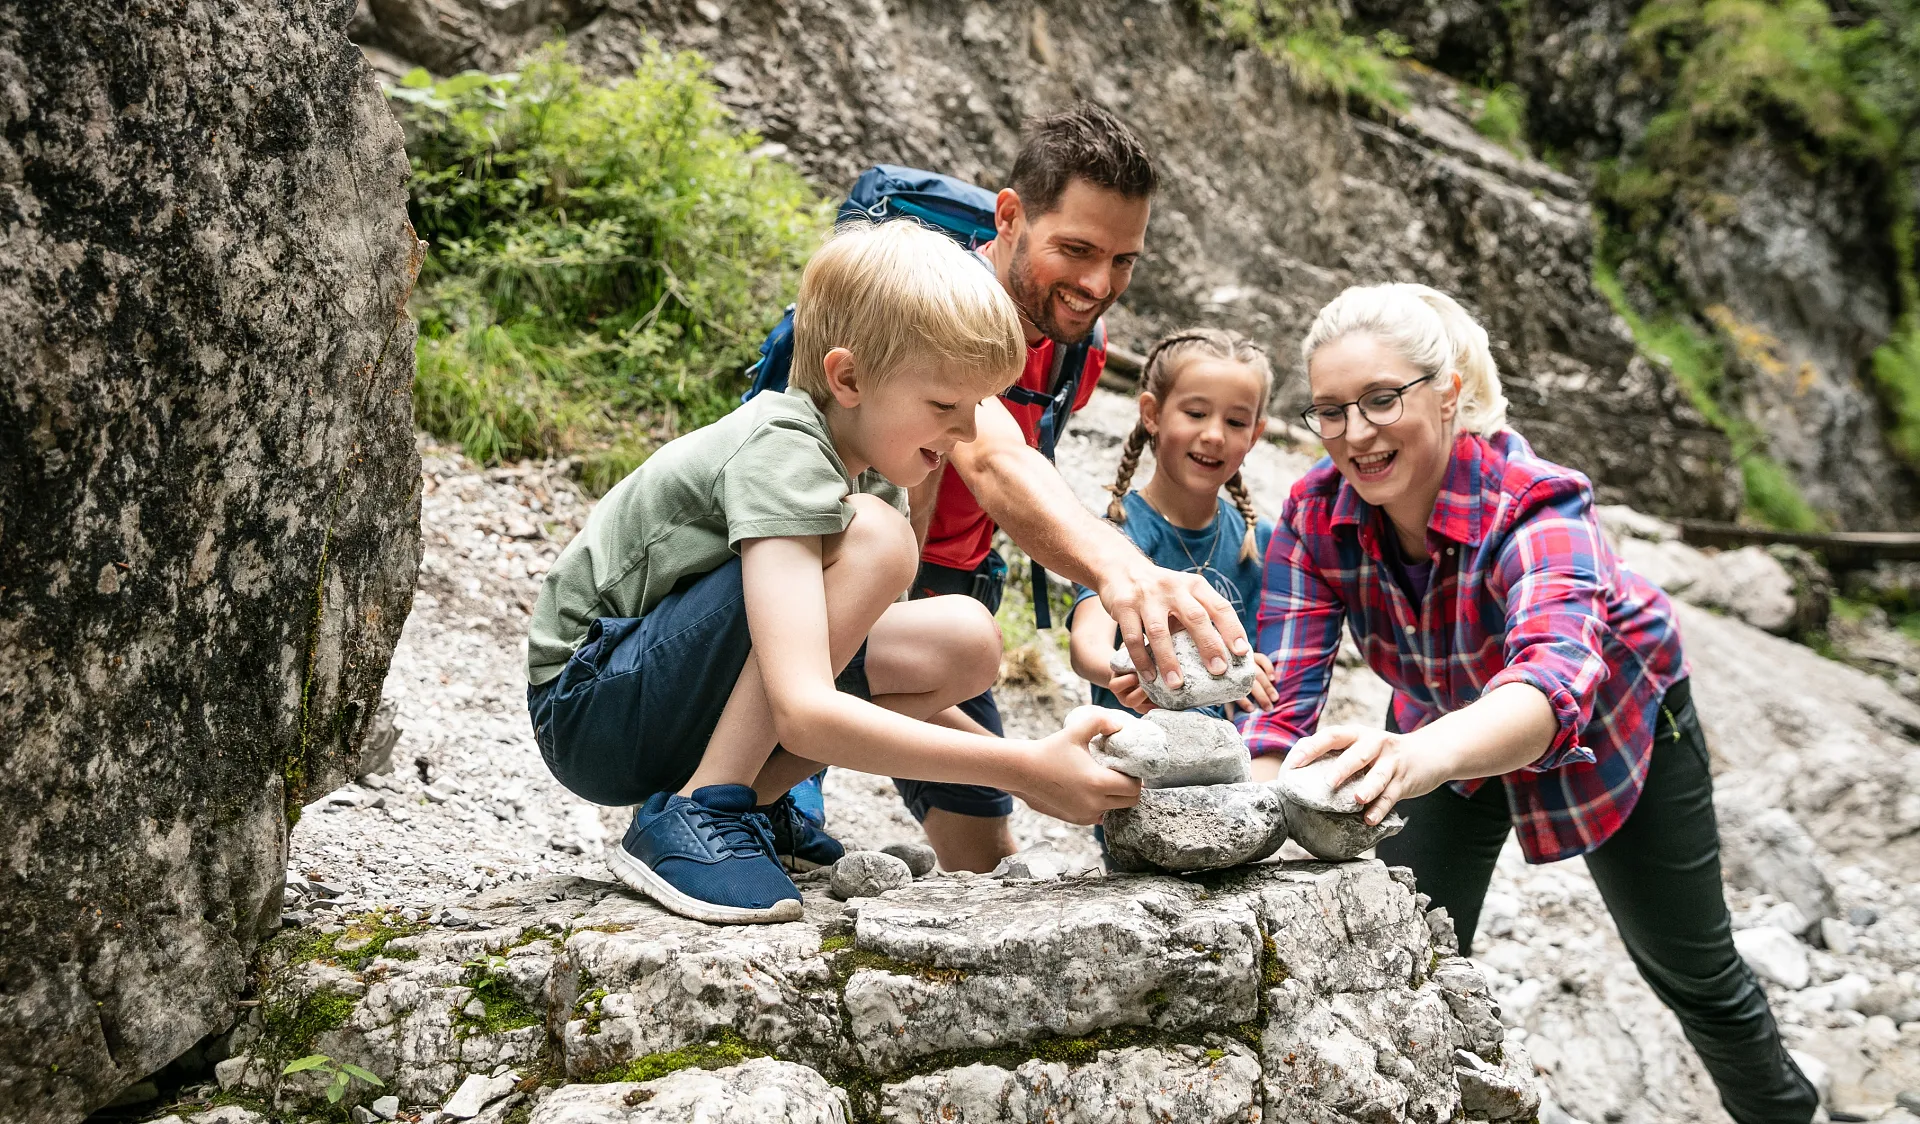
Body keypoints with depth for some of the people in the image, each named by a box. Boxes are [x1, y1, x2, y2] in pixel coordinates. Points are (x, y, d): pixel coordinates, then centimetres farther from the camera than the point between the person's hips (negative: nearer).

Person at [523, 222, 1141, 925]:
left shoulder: (869, 470, 3)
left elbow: (871, 669, 9)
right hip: (586, 705, -8)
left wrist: (1026, 766, -2)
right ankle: (693, 815, -22)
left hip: (686, 702, 8)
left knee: (963, 639, -8)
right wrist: (1025, 770, -33)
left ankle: (751, 799, 1)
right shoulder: (778, 453, -25)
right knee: (870, 537, -27)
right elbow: (804, 714, -36)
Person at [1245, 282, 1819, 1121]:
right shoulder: (1315, 516, -26)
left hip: (1613, 721, -2)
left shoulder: (1536, 507, -40)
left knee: (1690, 969, 15)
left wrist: (1427, 753, -80)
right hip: (1447, 726, 3)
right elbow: (1283, 696, -31)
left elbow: (1554, 679, -58)